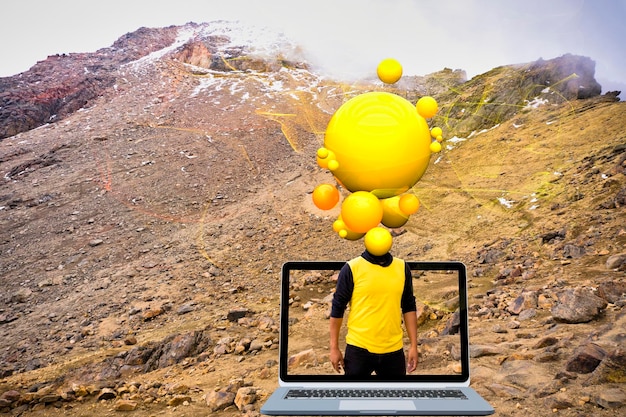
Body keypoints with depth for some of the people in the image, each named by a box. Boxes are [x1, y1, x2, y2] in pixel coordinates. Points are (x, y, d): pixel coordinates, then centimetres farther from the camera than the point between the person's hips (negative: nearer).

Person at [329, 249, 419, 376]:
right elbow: (337, 308, -4)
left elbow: (409, 307, 8)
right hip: (359, 349, -3)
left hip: (393, 350, 3)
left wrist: (413, 345, 7)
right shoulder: (352, 269, -9)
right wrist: (334, 347, -2)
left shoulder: (402, 268, 2)